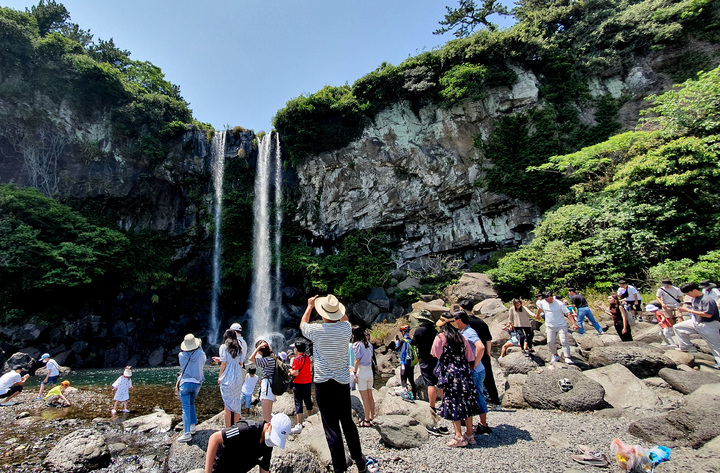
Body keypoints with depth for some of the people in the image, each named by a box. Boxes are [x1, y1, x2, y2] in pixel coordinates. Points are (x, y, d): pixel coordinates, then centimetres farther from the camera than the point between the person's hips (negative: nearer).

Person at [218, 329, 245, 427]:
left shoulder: (223, 347, -4)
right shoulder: (239, 348, 7)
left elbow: (223, 363, -8)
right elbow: (241, 363, 8)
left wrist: (219, 377, 3)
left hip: (227, 377, -4)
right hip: (238, 377, 4)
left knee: (228, 404, 4)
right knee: (237, 402, 12)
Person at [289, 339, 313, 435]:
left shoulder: (296, 359, -17)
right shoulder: (308, 358, 5)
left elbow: (295, 373, -21)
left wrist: (290, 370, -2)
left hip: (299, 384, -7)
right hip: (308, 382, 7)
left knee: (298, 404, -2)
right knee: (308, 402, 16)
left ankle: (299, 425, -2)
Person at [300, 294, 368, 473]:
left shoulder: (316, 330, -13)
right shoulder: (346, 328, -8)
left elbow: (302, 324, 11)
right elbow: (344, 318, 19)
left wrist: (310, 306, 23)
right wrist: (336, 306, 28)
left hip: (323, 383, -3)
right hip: (343, 381, 3)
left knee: (331, 427, 3)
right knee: (348, 422, 17)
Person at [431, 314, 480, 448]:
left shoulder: (440, 337, -6)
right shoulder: (462, 337, 6)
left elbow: (435, 354, 4)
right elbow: (470, 359, 8)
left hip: (449, 373, -5)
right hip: (464, 373, 5)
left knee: (453, 403, 1)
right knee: (466, 403, 12)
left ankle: (459, 437, 3)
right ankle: (469, 434, 21)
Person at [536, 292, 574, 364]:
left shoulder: (559, 304, -15)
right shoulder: (542, 303, -3)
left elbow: (568, 313, -17)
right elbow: (540, 308, 21)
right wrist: (537, 315, 36)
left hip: (561, 325, -3)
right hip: (550, 326, 4)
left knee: (564, 341, -13)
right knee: (550, 342, 2)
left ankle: (567, 358, -9)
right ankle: (555, 355, 23)